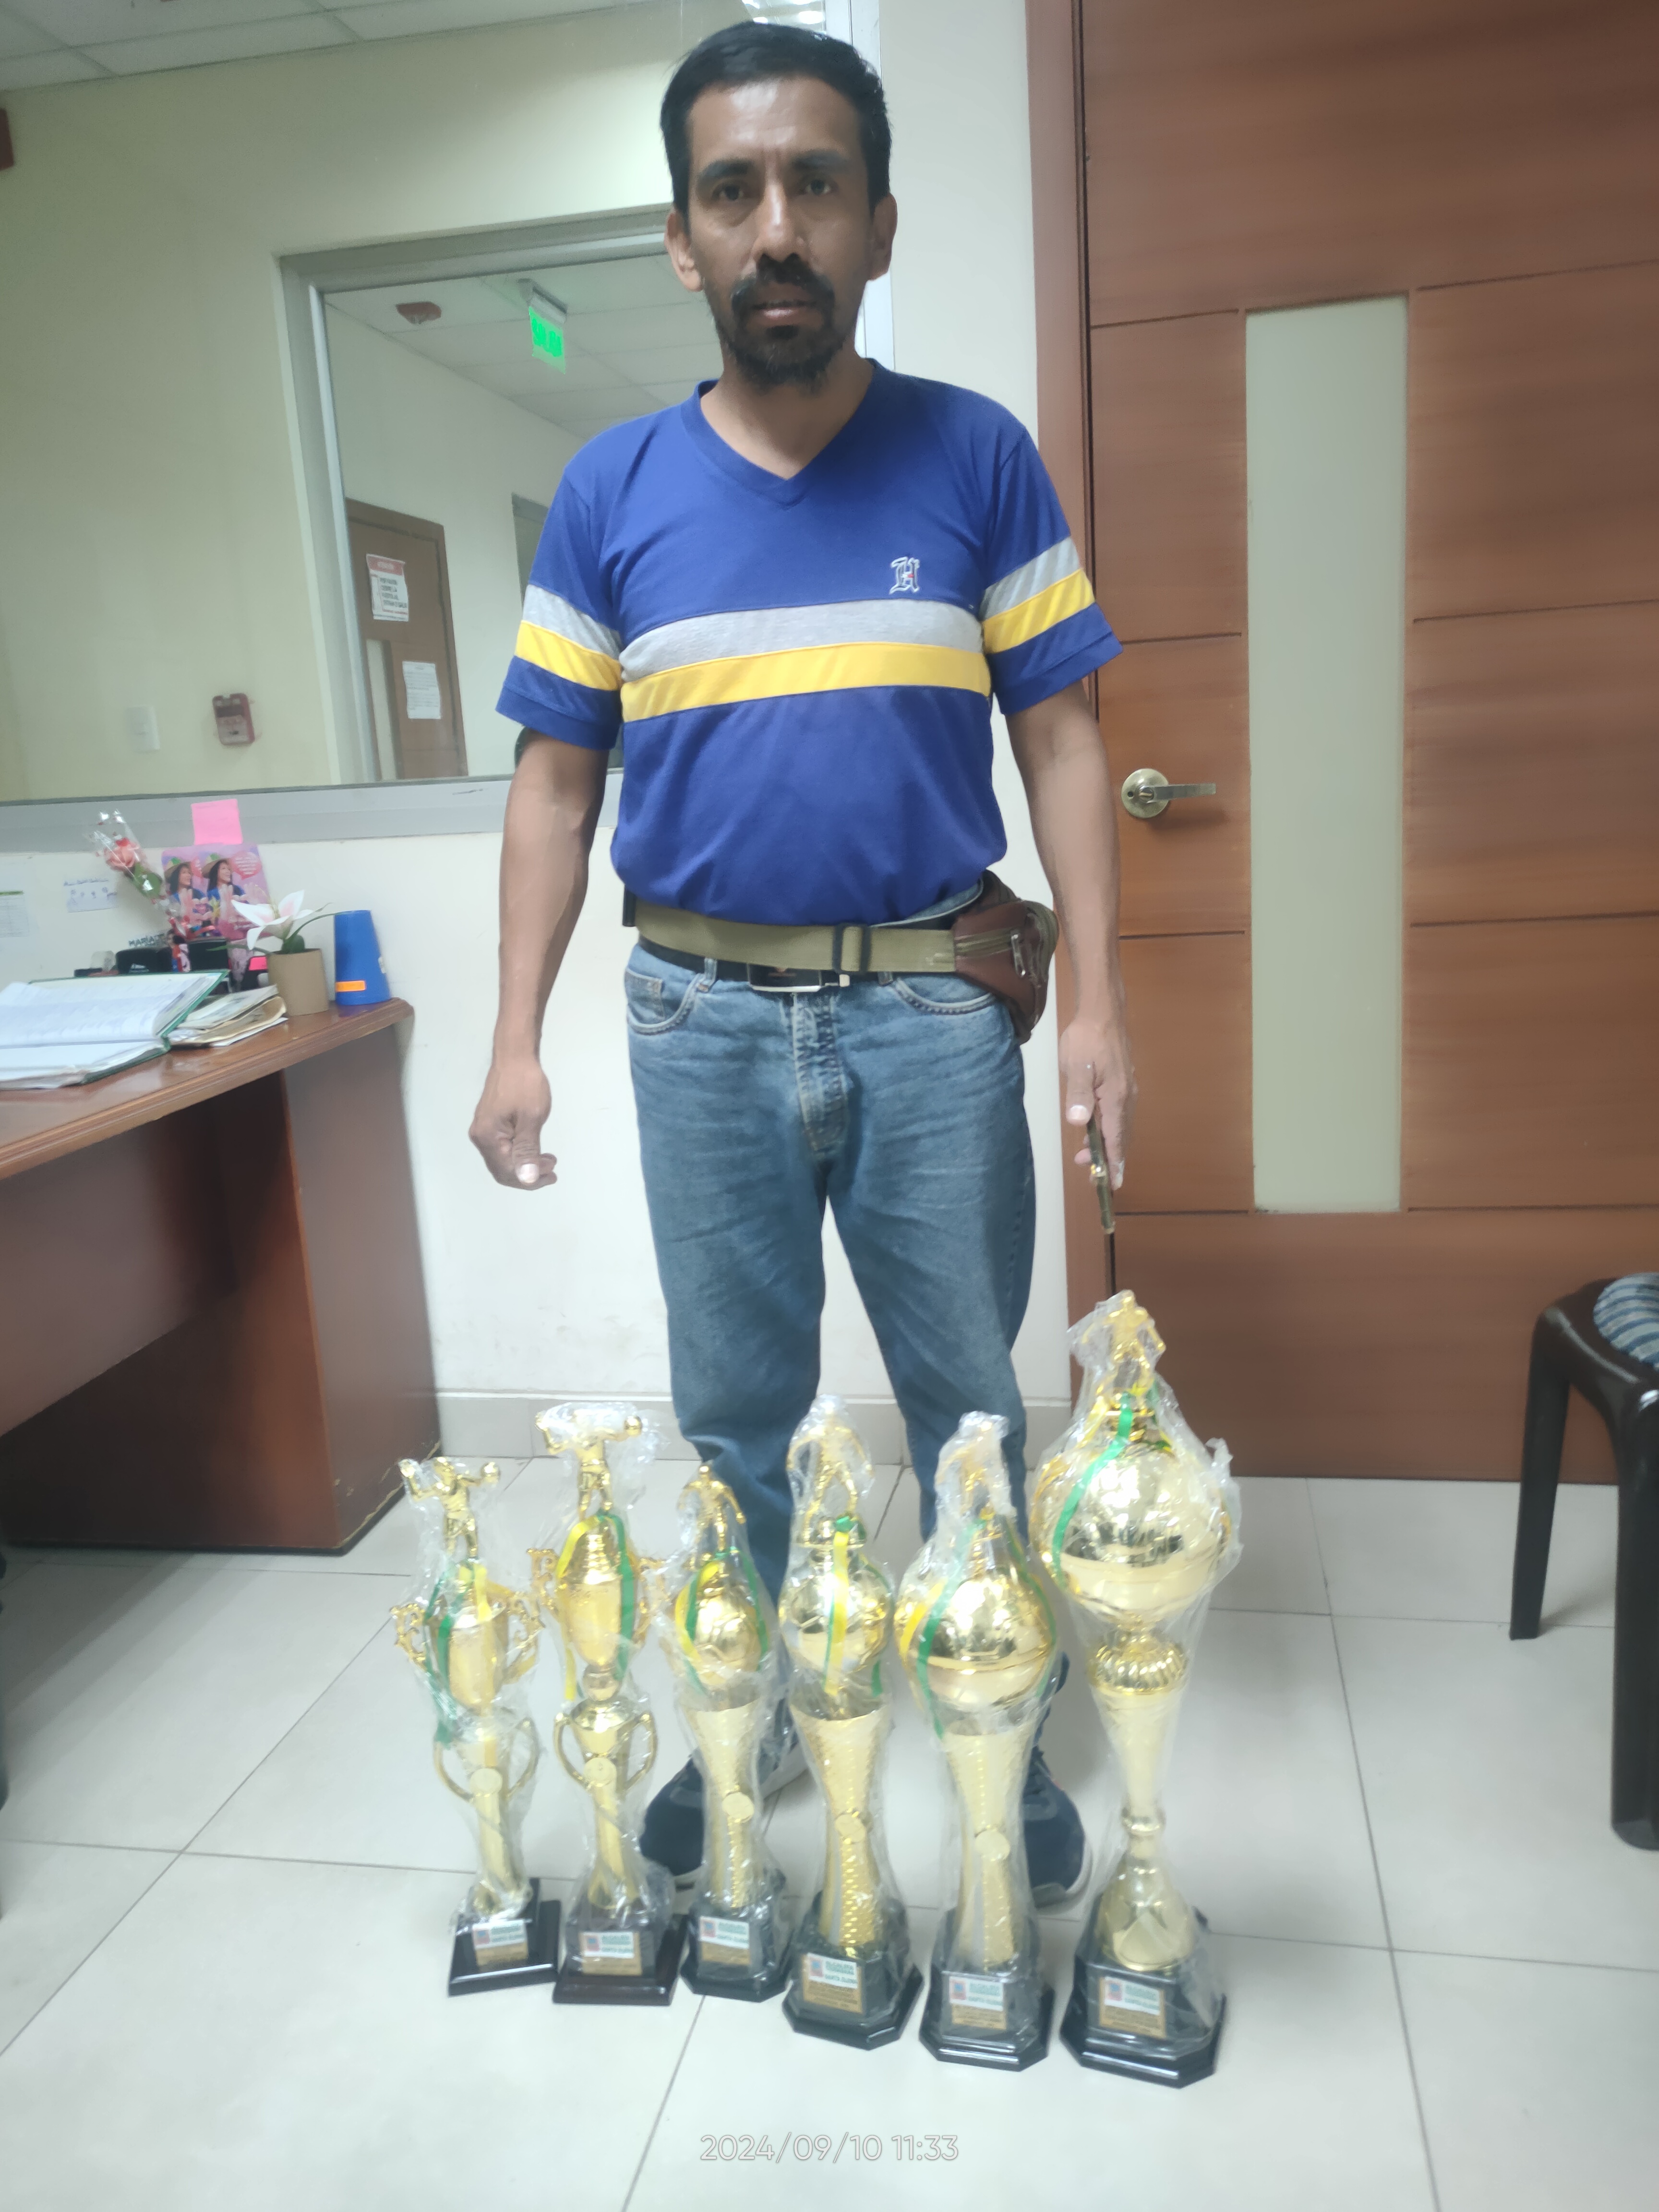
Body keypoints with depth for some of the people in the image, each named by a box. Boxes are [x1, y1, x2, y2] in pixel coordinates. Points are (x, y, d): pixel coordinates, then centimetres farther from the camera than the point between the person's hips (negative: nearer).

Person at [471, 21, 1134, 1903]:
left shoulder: (978, 459, 2)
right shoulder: (610, 493, 5)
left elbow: (1059, 739, 2)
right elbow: (556, 780, 6)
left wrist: (1097, 1001, -7)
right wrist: (517, 1039, 1)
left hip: (932, 1007, -1)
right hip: (704, 1020, 2)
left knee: (967, 1404, 10)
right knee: (732, 1413, 13)